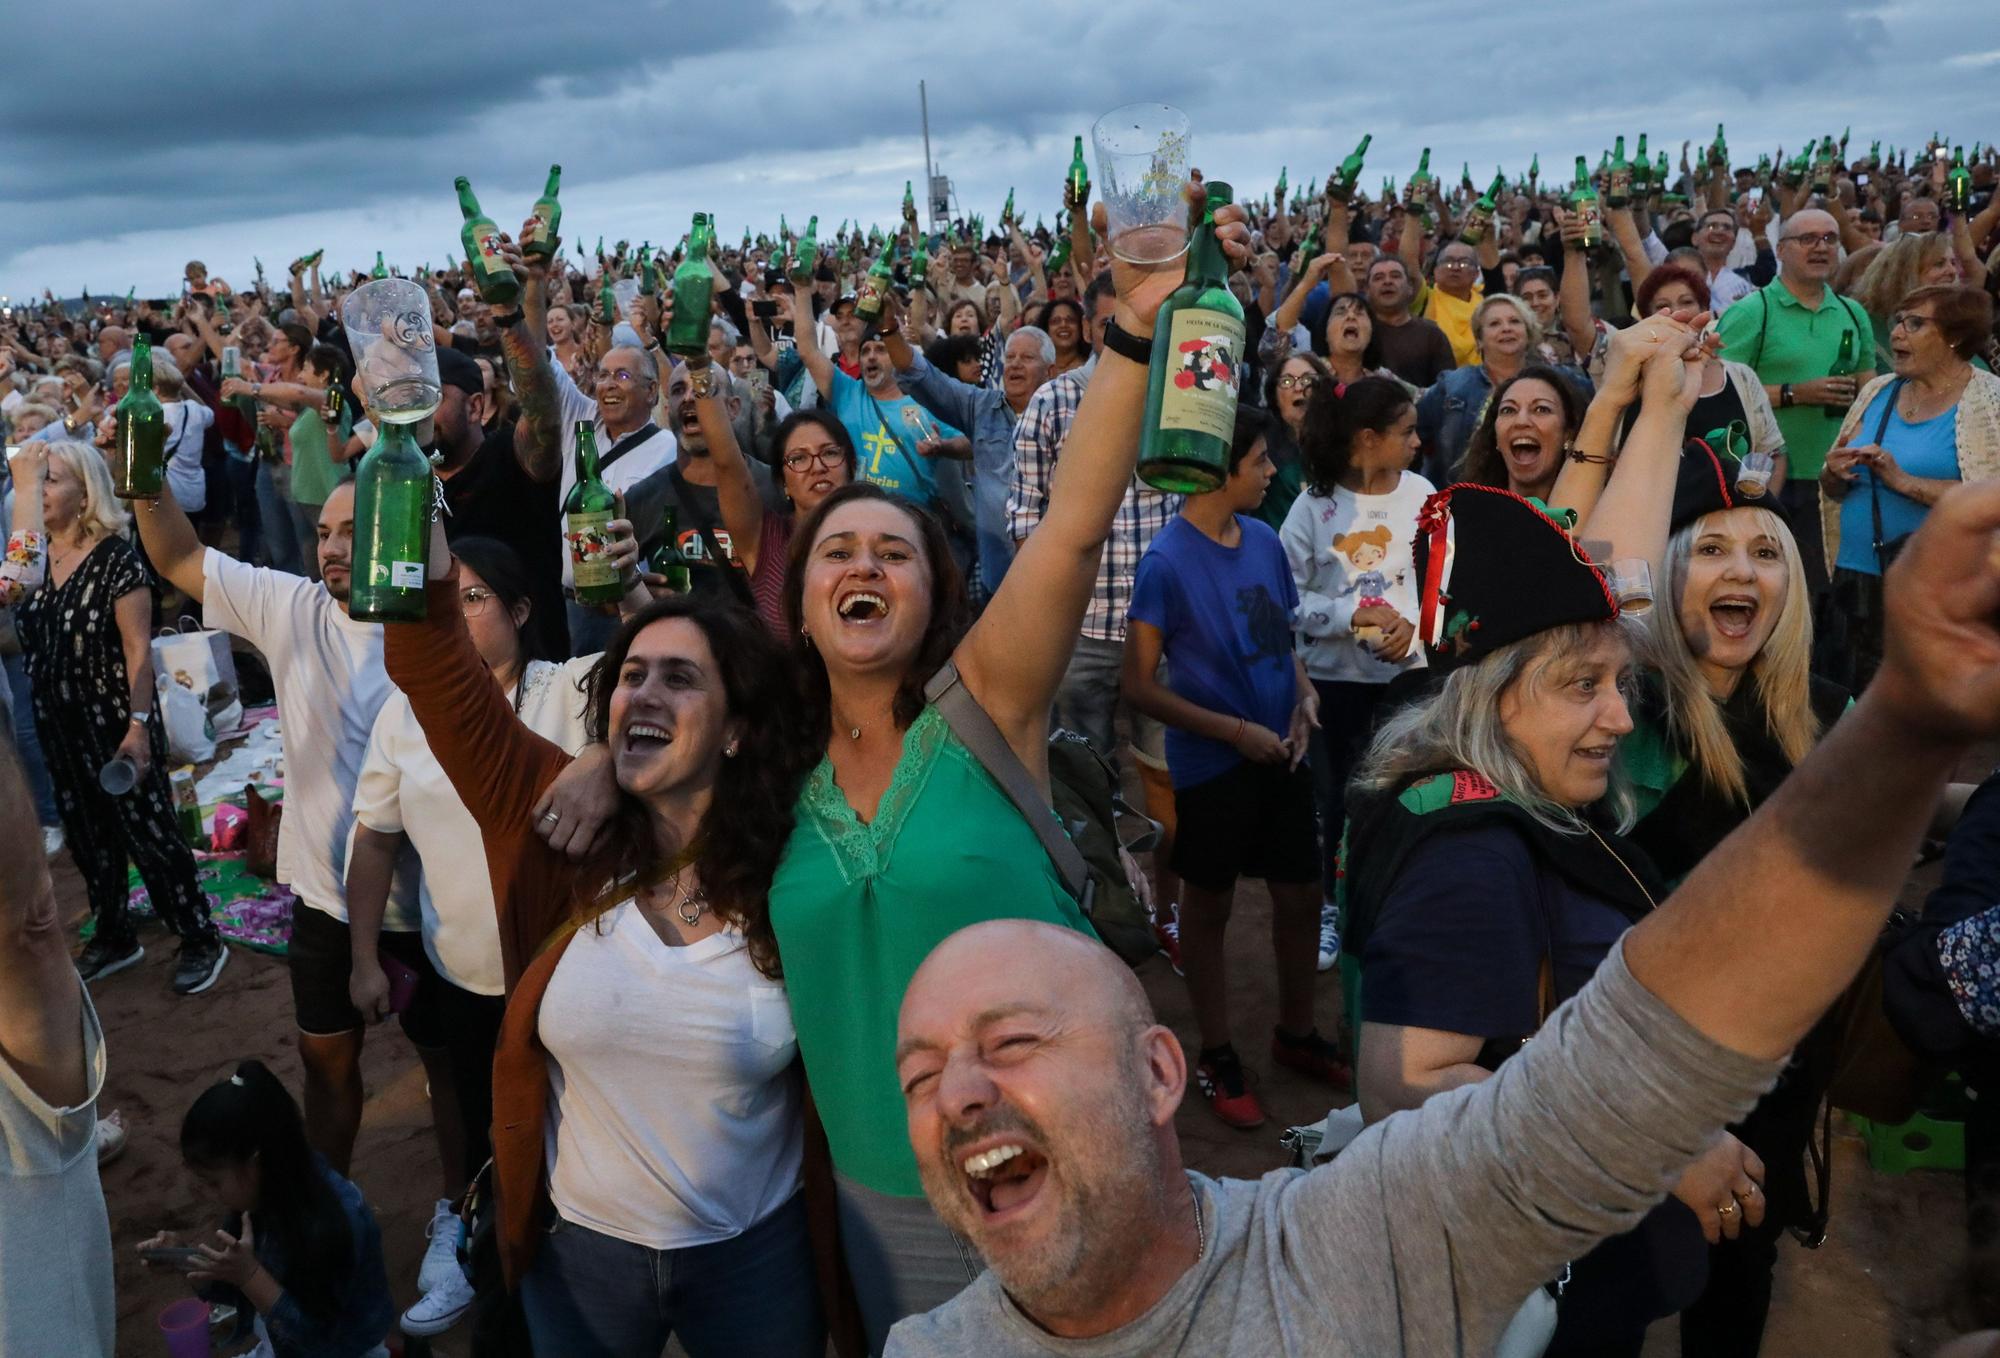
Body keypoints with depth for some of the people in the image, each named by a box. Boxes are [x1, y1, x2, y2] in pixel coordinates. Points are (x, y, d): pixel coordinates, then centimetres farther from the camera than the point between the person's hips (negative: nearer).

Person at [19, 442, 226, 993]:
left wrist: (138, 725, -20)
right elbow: (28, 637, 15)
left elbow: (138, 647, -17)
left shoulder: (115, 558, -14)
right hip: (59, 725, 7)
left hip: (115, 723, -7)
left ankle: (201, 941, 11)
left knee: (149, 832, -1)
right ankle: (114, 938, 33)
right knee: (87, 835, 17)